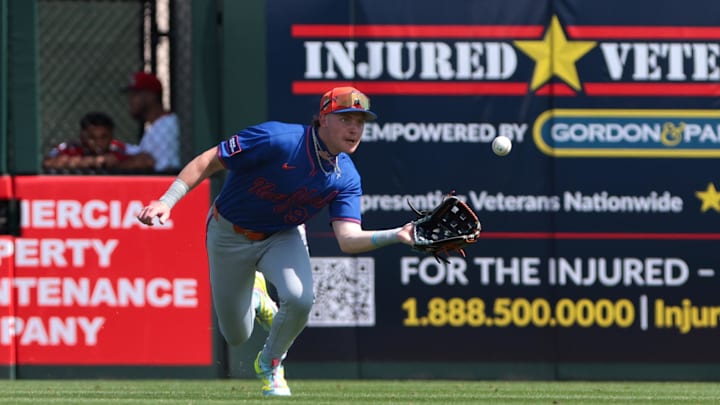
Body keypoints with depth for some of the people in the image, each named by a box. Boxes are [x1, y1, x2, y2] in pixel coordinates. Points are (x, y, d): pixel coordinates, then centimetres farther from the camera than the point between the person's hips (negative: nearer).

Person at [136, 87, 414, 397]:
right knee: (237, 336, 4)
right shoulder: (277, 139, -31)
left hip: (282, 238, 2)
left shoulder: (346, 179, -16)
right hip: (230, 237, -2)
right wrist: (167, 201, -33)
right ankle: (253, 297, 43)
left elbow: (348, 240, -26)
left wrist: (396, 235, -44)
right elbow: (207, 162, -24)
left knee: (299, 299, -28)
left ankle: (270, 365, 4)